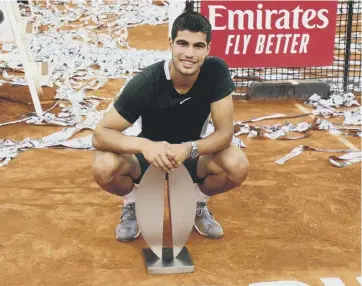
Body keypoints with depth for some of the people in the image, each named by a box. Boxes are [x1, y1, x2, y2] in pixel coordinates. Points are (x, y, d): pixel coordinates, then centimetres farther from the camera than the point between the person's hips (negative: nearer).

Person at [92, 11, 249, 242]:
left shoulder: (217, 71, -22)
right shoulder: (145, 83, -28)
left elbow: (225, 132, -21)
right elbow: (100, 135, -28)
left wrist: (188, 149, -41)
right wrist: (144, 145, -47)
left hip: (192, 155, 2)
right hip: (149, 154, -1)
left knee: (238, 166, -28)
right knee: (103, 167, -32)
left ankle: (199, 204, 6)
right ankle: (133, 205, 4)